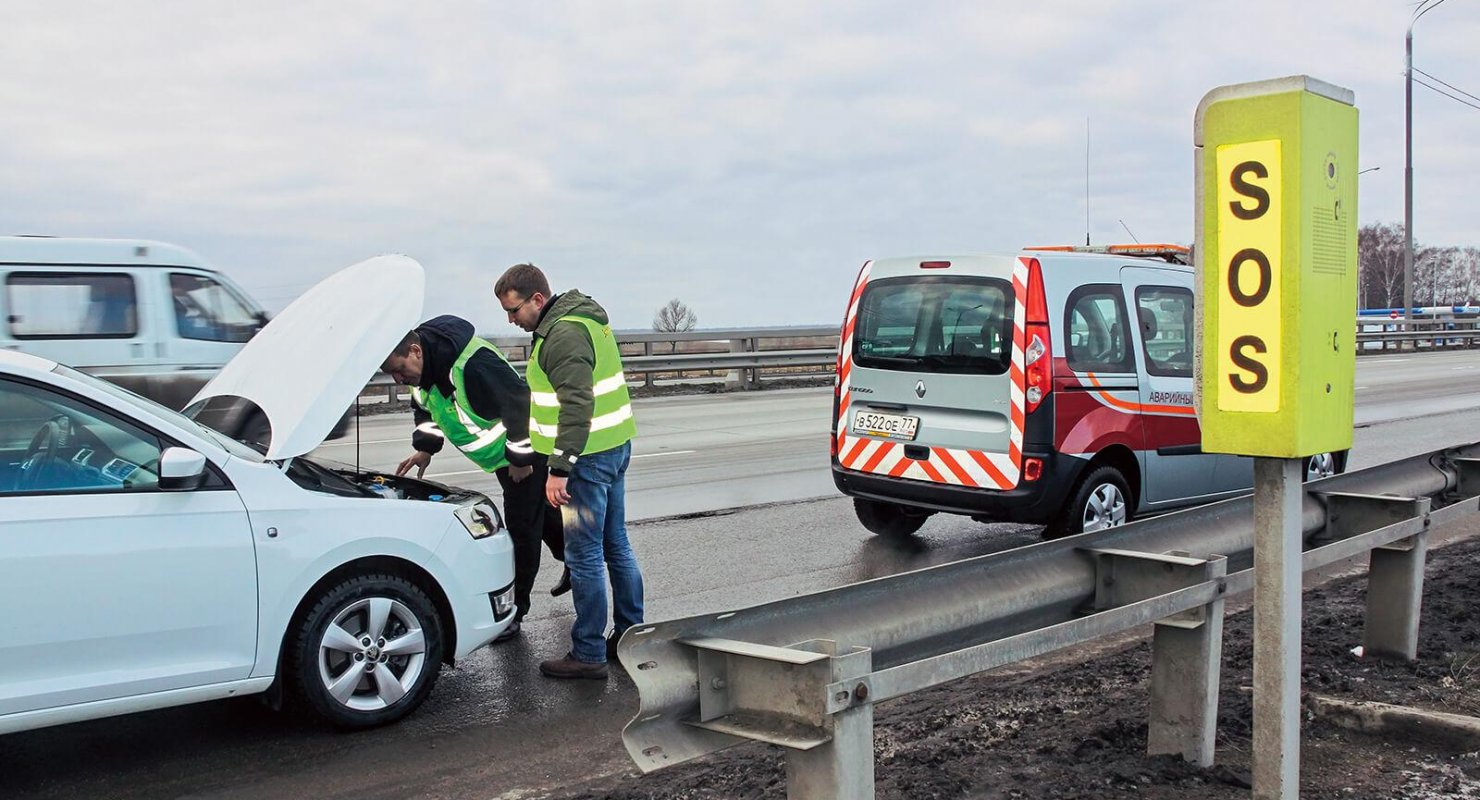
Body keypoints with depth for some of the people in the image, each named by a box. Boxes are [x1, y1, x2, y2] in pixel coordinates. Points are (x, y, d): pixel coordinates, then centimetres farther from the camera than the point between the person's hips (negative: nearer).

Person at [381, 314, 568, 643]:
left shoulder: (473, 363, -38)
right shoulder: (423, 368, -7)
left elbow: (520, 402, -33)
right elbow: (428, 408, 14)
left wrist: (521, 457, -25)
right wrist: (425, 447, 2)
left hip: (526, 448, -9)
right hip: (503, 454, 9)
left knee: (522, 525, -4)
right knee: (539, 513, 24)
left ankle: (514, 612, 4)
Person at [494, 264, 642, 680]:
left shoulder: (563, 335, -19)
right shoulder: (585, 318, 14)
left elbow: (576, 406, -25)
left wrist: (559, 468, -24)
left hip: (589, 457, -11)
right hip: (615, 446, 11)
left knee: (584, 555, -3)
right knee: (616, 545, 17)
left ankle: (588, 654, 4)